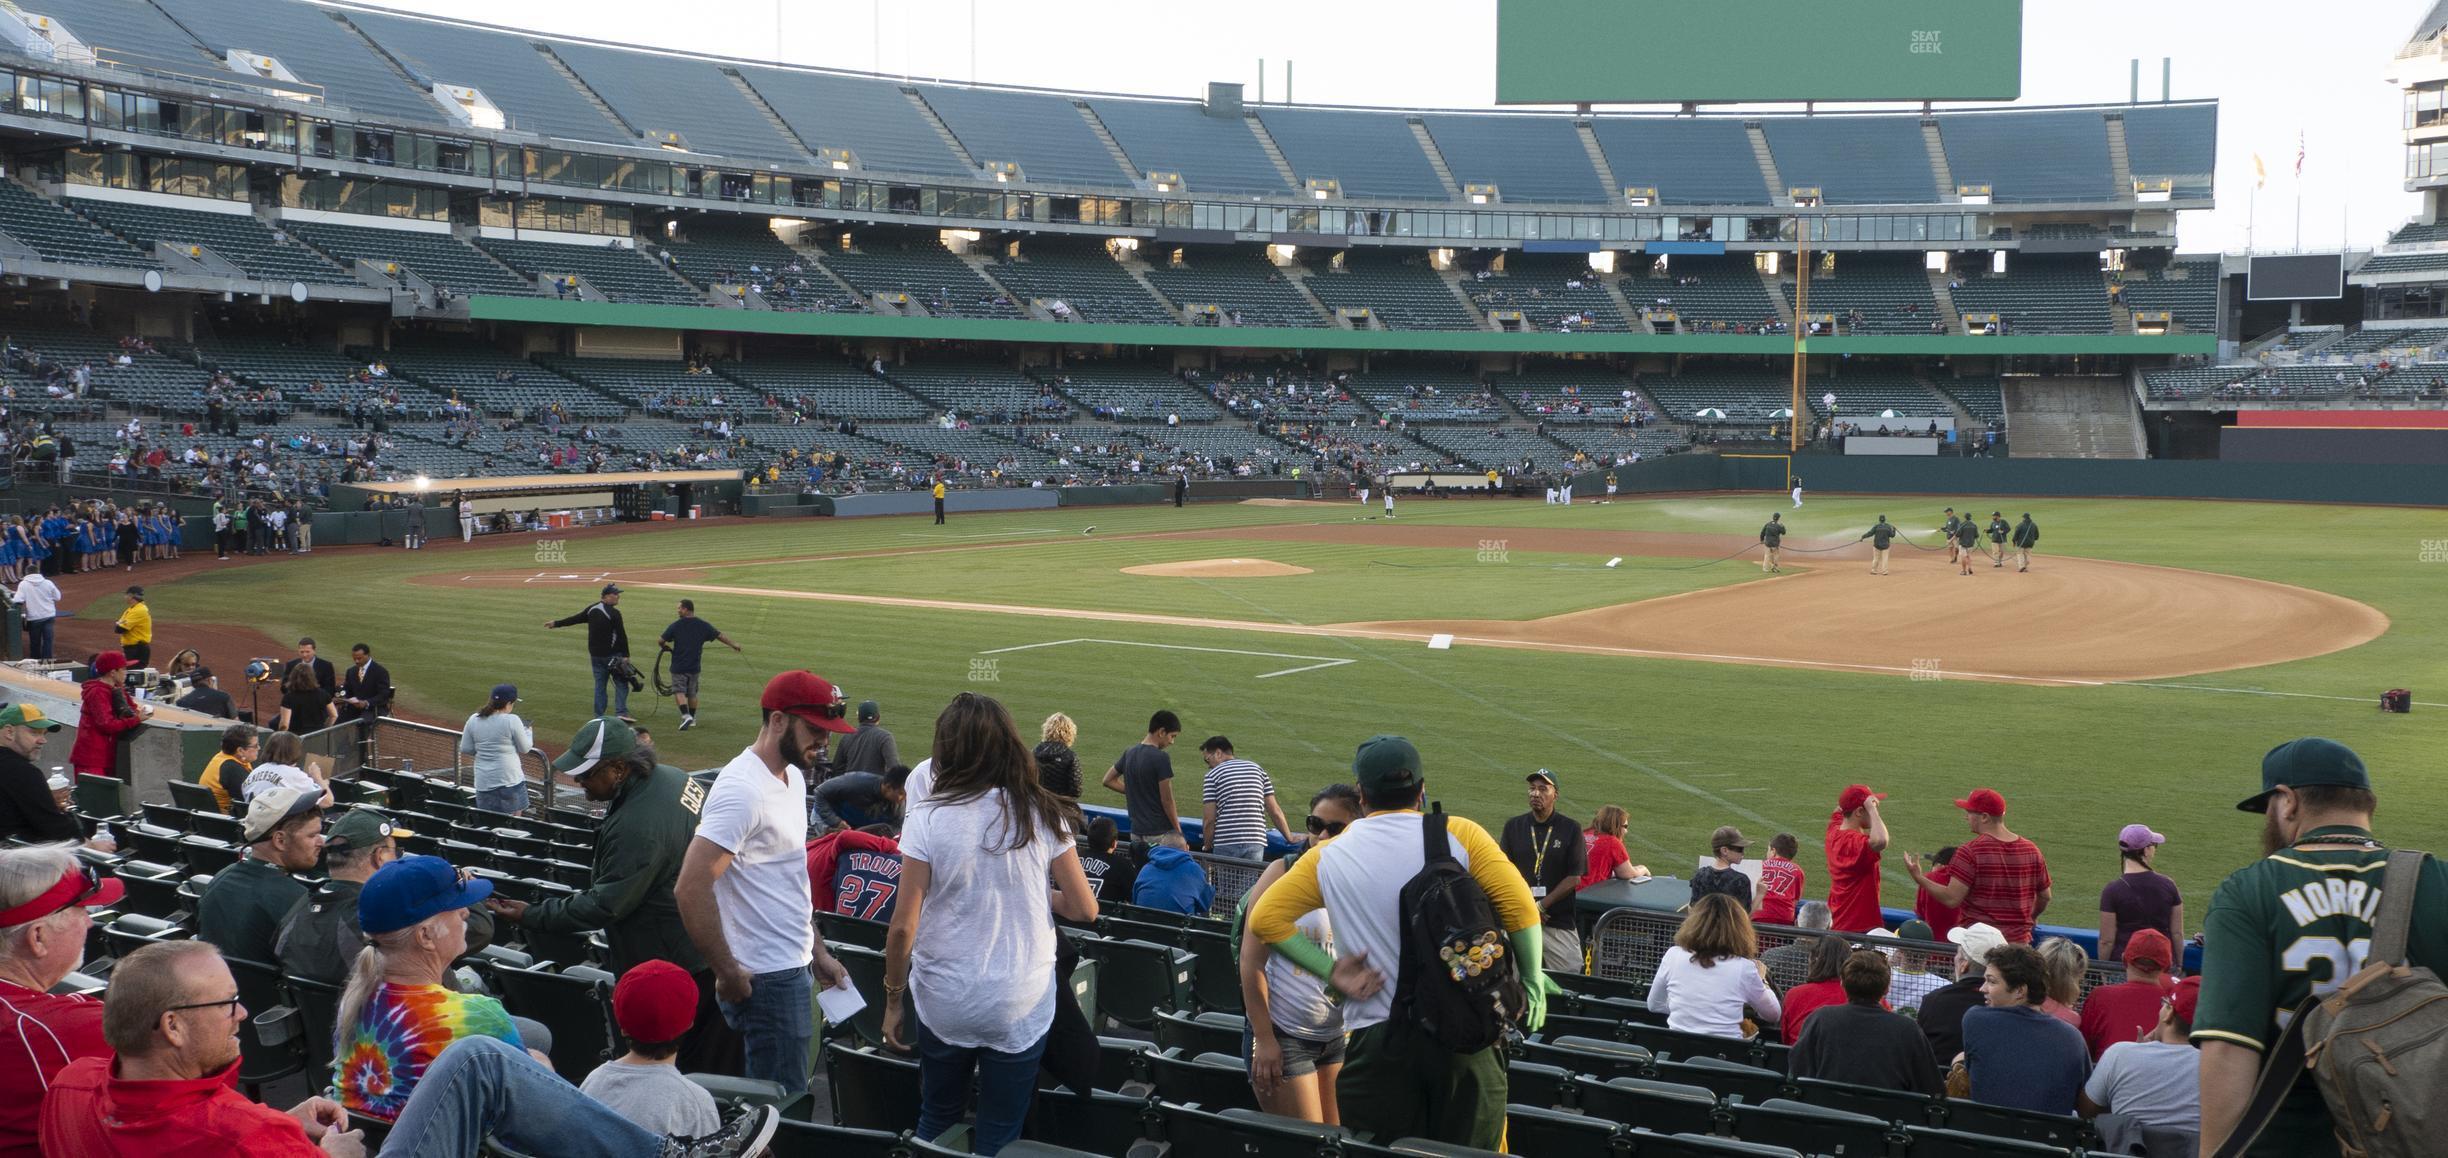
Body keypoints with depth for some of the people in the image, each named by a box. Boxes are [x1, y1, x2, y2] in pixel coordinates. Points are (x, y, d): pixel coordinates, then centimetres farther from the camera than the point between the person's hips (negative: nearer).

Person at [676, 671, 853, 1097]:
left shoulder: (794, 778, 12)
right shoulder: (742, 790, -20)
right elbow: (691, 888, -25)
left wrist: (817, 951, 19)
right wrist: (728, 974, -20)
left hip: (793, 968, 10)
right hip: (766, 981, -10)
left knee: (781, 1098, 16)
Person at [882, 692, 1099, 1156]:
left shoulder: (928, 818, -11)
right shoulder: (1042, 815, -6)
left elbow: (903, 927, -10)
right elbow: (1084, 909, -1)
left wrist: (893, 1000, 3)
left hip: (944, 1003, 0)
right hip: (1022, 1005, 0)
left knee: (937, 1120, 20)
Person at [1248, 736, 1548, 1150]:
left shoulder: (1328, 858, 5)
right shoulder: (1458, 835, -1)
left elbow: (1265, 918, 1)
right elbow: (1520, 908, -8)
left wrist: (1331, 971, -1)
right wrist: (1532, 983, 4)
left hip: (1376, 1041, 1)